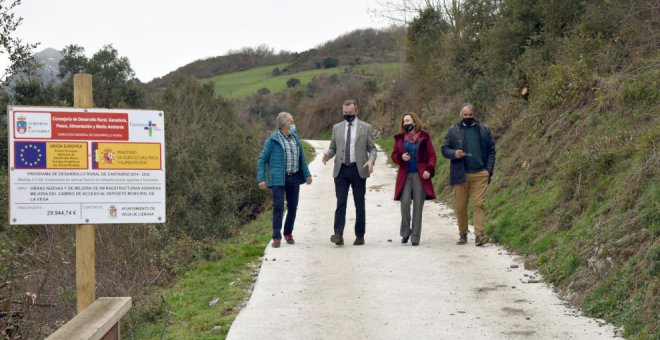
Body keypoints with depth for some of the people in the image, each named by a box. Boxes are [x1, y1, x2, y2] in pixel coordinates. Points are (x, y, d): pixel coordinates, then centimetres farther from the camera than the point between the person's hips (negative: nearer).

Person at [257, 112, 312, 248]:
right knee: (278, 207, -9)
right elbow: (262, 160, -4)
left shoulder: (295, 138, 11)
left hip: (294, 178, 5)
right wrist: (261, 179, -12)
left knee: (293, 207, 9)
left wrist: (307, 174, 12)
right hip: (279, 179, -5)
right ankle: (277, 237, -6)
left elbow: (301, 158, 18)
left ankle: (288, 233, 24)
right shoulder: (272, 140, -6)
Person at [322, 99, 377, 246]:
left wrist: (371, 160, -16)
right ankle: (338, 234, -11)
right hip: (341, 170, 1)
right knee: (340, 203, -6)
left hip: (358, 169, -1)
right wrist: (328, 155, -8)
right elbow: (333, 147, 15)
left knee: (359, 204, 5)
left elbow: (372, 148, 4)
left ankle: (360, 236, 12)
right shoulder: (337, 128, 11)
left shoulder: (366, 128, 4)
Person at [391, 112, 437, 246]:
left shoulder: (424, 137, 4)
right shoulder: (399, 138, 11)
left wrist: (429, 170, -12)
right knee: (405, 202, -14)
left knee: (418, 205, -2)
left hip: (420, 175, -1)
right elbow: (394, 156, 14)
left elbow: (431, 155, 3)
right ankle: (405, 232, 4)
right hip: (405, 176, 1)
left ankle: (415, 237, 4)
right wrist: (401, 157, -8)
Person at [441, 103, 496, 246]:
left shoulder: (484, 130, 10)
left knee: (478, 204, -10)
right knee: (461, 206, 4)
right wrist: (454, 153, -15)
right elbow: (444, 149, 8)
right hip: (460, 175, 1)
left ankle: (479, 234, -14)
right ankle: (463, 234, 16)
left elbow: (491, 150, 10)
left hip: (480, 174, -1)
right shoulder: (453, 131, 8)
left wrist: (489, 170, 0)